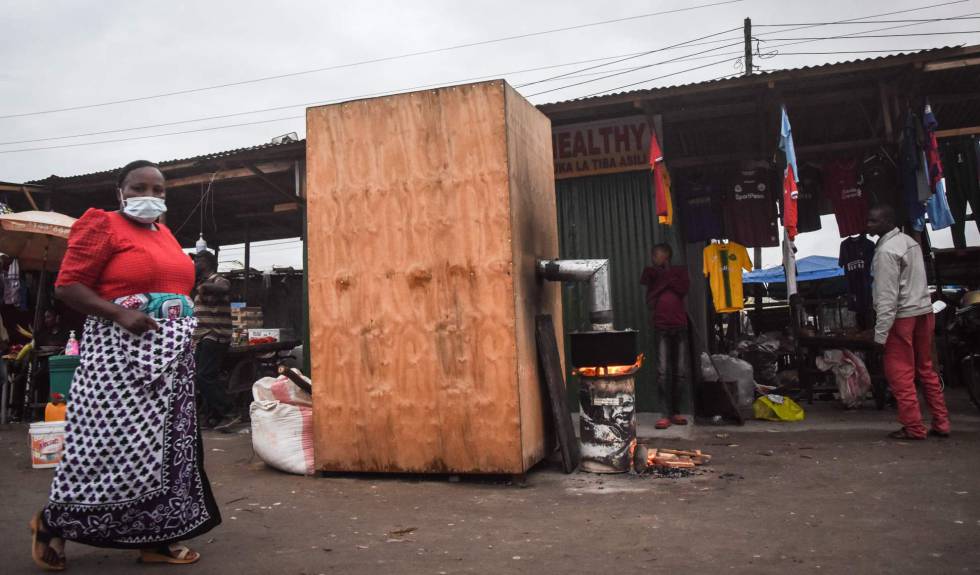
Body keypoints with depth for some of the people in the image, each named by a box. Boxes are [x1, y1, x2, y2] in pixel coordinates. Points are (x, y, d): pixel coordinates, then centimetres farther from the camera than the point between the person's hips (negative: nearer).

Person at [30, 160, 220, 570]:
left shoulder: (166, 235, 17)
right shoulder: (102, 226, -4)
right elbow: (67, 286, -9)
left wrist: (187, 328, 11)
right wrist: (119, 313, -21)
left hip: (170, 352, 7)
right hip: (121, 350, -7)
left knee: (167, 443, 7)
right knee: (112, 443, -5)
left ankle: (155, 536, 16)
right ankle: (52, 523, 19)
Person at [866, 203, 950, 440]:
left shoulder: (886, 251, -16)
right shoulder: (909, 241, 12)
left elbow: (887, 297, -19)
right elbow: (917, 281, 15)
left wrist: (880, 333, -18)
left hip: (902, 316, -9)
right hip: (924, 311, 9)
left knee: (900, 374, 0)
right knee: (926, 370, 14)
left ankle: (913, 427, 4)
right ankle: (941, 423, 18)